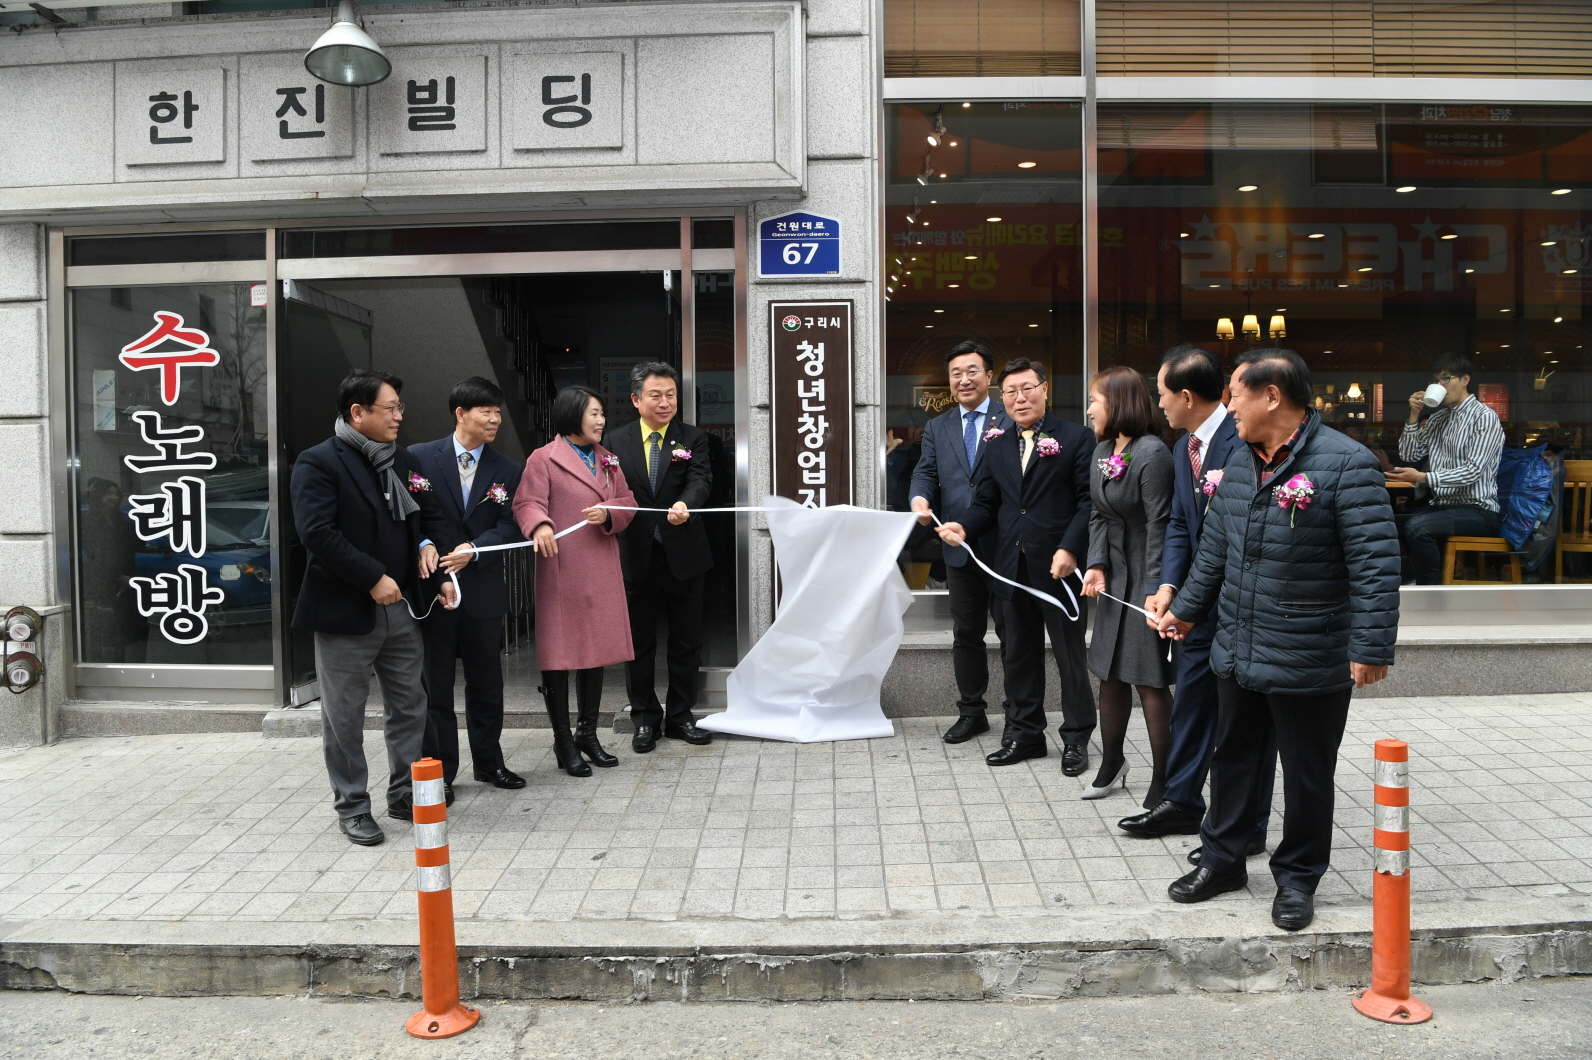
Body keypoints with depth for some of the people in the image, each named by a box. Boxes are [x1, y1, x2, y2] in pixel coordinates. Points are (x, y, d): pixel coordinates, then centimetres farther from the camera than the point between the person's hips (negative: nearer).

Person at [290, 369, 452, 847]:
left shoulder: (404, 461, 11)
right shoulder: (319, 463, -10)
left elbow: (428, 518, 17)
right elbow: (317, 532, -20)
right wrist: (373, 579, -21)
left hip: (400, 606, 7)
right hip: (346, 610, -6)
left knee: (409, 705, 13)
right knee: (344, 716, 5)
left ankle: (405, 794, 27)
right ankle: (352, 806, 19)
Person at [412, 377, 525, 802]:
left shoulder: (506, 470, 5)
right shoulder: (420, 457, -2)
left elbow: (508, 526, 0)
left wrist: (473, 550, -15)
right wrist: (423, 544, -19)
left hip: (483, 588, 3)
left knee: (486, 682, 13)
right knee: (435, 685, 5)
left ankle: (489, 762, 28)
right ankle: (439, 771, 16)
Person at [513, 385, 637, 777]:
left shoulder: (607, 459, 15)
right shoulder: (544, 459, -5)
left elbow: (628, 502, 13)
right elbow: (527, 503, -14)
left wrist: (609, 513, -9)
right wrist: (540, 525, -35)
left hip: (602, 570, 7)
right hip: (561, 570, -6)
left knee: (597, 650, 13)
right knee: (558, 655, -1)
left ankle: (588, 733, 27)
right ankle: (563, 741, 11)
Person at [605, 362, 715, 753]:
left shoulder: (693, 438, 1)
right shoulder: (616, 442, 4)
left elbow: (701, 479, -16)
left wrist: (685, 505, -35)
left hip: (684, 555, 0)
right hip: (636, 557, 0)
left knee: (686, 642, 9)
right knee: (639, 643, 8)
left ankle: (680, 716, 23)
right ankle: (645, 719, 21)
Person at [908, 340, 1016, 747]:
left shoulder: (1011, 420, -1)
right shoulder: (937, 428, 13)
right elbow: (926, 471, 3)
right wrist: (919, 499, -16)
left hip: (1006, 545, -4)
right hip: (960, 547, 5)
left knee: (1011, 631, 5)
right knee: (966, 633, 13)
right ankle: (971, 712, 25)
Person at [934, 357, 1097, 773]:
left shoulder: (1076, 439, -4)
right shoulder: (998, 446, 13)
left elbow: (1088, 501, -10)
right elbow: (986, 504, 13)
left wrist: (1070, 549, -20)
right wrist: (964, 528, -6)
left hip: (1058, 567, -5)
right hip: (1013, 567, 5)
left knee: (1070, 656, 6)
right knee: (1019, 655, 14)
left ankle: (1076, 738, 18)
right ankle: (1024, 733, 27)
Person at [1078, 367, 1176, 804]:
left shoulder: (1151, 452, -17)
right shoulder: (1102, 451, 9)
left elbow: (1158, 525, -19)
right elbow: (1097, 515, 9)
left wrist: (1155, 589, -22)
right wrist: (1096, 565, -5)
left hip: (1145, 577, -8)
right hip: (1112, 576, 8)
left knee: (1150, 679, -3)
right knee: (1111, 673, 16)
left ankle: (1162, 783, 9)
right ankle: (1112, 765, 31)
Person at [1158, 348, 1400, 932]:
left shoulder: (1347, 464, -16)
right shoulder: (1239, 464, 8)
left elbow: (1375, 563, -18)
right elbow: (1214, 548, 18)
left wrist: (1370, 648, -20)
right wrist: (1186, 609, 23)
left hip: (1309, 663, -7)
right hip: (1237, 654, 7)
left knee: (1307, 775, 9)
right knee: (1232, 758, 18)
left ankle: (1297, 878, 27)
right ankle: (1222, 861, 34)